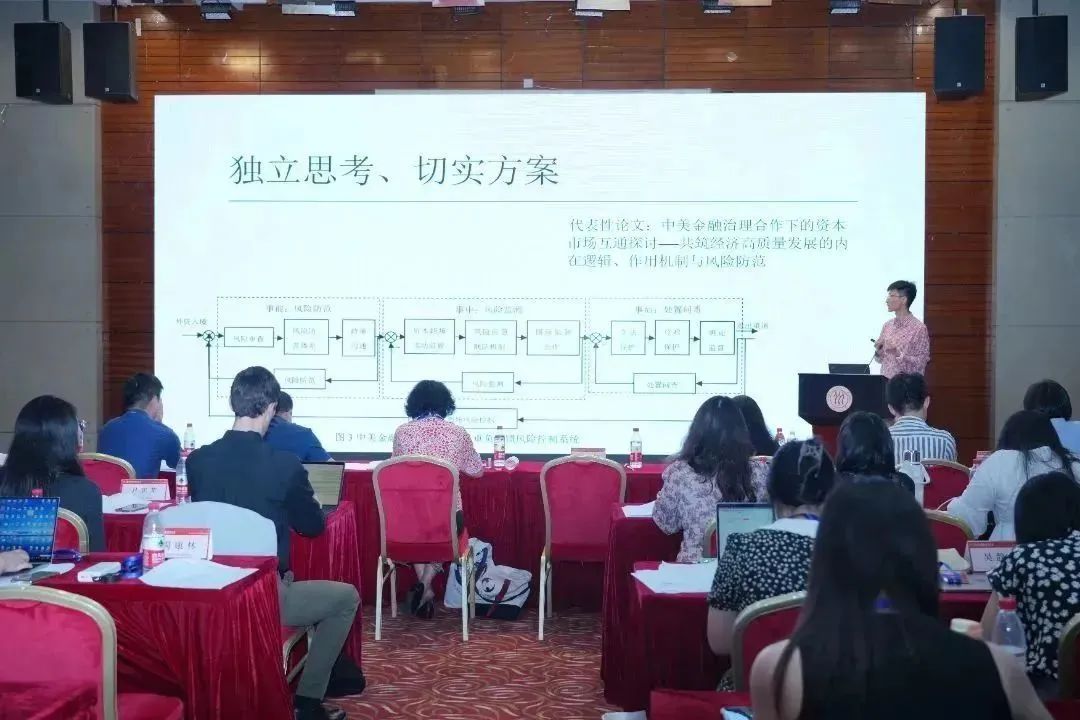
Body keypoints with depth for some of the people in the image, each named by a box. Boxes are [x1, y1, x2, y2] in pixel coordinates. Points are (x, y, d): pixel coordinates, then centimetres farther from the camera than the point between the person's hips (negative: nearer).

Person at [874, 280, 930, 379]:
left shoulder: (919, 328, -10)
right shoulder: (887, 326, 8)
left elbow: (921, 363, -12)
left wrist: (898, 353, -21)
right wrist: (878, 351, -5)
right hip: (885, 380, 5)